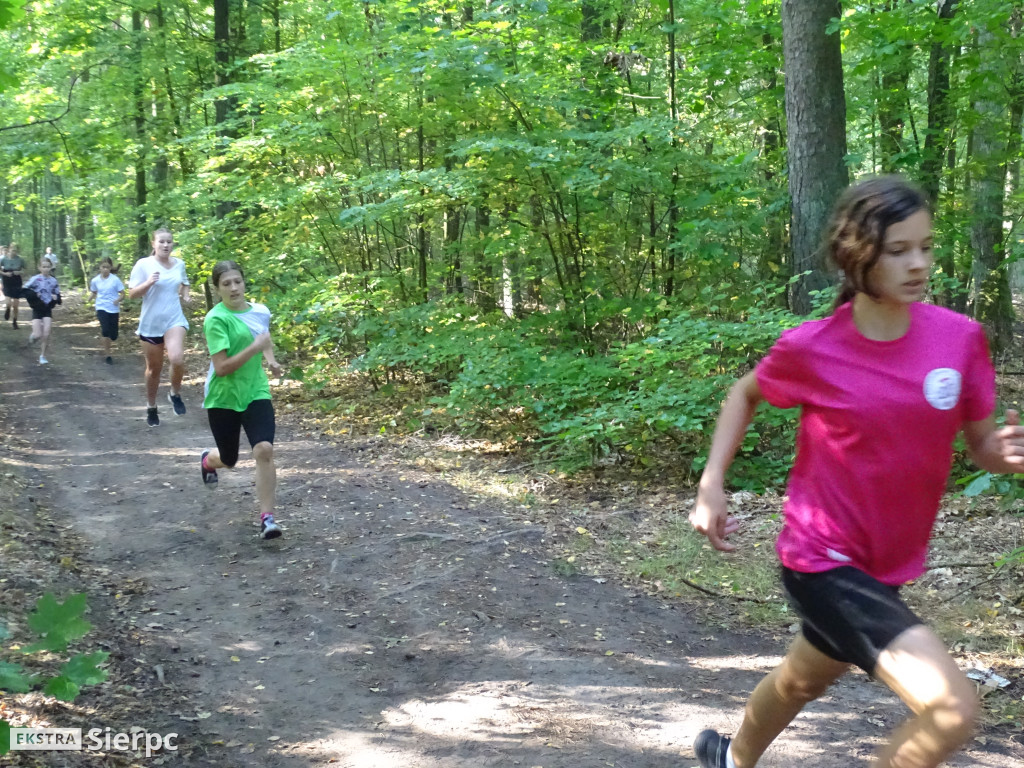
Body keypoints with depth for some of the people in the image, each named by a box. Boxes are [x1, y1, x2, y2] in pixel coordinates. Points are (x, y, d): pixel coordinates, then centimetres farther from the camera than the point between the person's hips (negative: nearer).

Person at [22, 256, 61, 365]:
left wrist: (56, 298, -10)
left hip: (48, 310, 2)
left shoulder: (53, 281, 1)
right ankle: (33, 336, 29)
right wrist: (34, 295, -21)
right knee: (38, 335, -9)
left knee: (46, 334, -5)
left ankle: (42, 356, 10)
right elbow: (24, 291, -9)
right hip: (37, 310, -2)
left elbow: (58, 294, 11)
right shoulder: (35, 279, -9)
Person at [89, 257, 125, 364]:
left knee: (113, 337, 3)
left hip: (114, 310, 0)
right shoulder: (95, 280, 0)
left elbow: (122, 294, -6)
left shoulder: (115, 279, -8)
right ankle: (107, 355, -8)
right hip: (101, 308, 0)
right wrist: (96, 300, 1)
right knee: (106, 331, -22)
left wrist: (118, 300, -25)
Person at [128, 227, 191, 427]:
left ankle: (175, 394, 1)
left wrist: (186, 295, 3)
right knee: (154, 368, 10)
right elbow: (132, 294, -7)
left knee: (177, 359, -25)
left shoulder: (179, 264, 4)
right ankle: (151, 407, 31)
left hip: (174, 319, 1)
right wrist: (148, 283, -24)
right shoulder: (144, 264, -8)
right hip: (151, 323, -1)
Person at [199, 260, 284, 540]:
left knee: (264, 449, -19)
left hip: (256, 393, 3)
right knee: (229, 459, 13)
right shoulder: (216, 319, -17)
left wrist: (271, 360, 4)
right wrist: (254, 348, -28)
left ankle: (267, 517, -12)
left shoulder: (261, 312, 1)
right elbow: (221, 367, -22)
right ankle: (208, 460, 52)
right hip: (223, 398, -3)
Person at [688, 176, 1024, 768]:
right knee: (953, 709, -20)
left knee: (803, 680, 30)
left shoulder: (961, 337, -9)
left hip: (887, 564, 6)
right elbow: (747, 393, 4)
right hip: (823, 561, -5)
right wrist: (711, 485, -4)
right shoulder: (811, 350, -16)